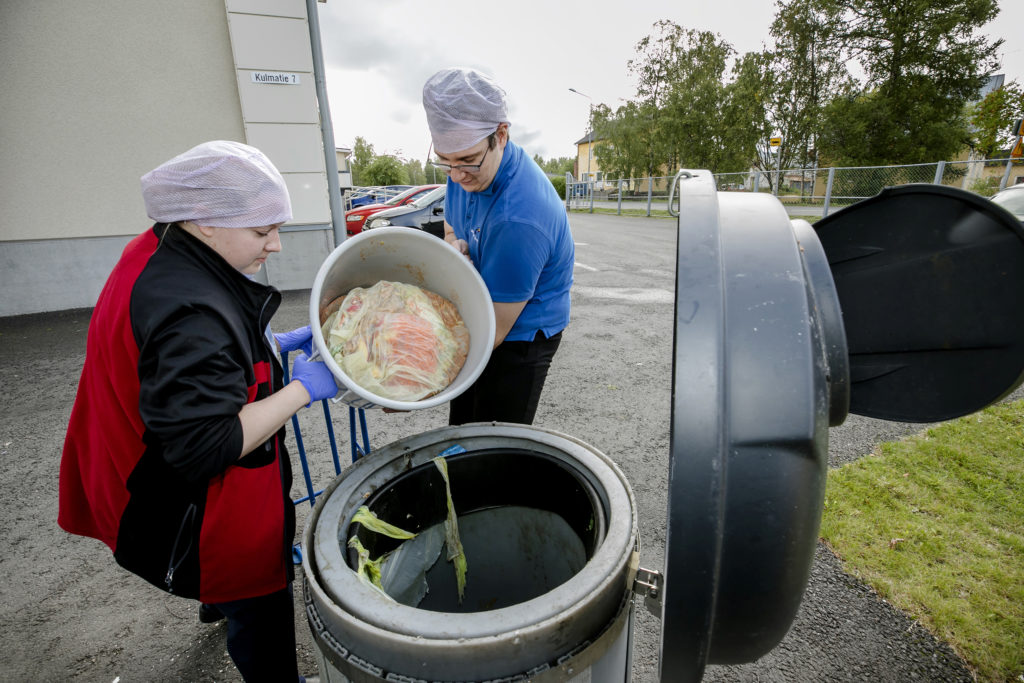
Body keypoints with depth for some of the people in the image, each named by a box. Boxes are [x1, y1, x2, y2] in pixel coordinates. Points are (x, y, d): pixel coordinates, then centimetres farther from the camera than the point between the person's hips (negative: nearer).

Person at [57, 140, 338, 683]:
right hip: (198, 510, -10)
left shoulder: (156, 252, -3)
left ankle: (217, 601, 68)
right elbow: (204, 447, -34)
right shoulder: (190, 314, -36)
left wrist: (272, 346, 2)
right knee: (261, 617, 12)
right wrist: (303, 389, -30)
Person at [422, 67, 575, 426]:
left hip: (521, 335, -8)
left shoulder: (520, 218, -34)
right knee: (461, 437, 21)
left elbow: (492, 332, -29)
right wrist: (456, 248, -15)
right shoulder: (467, 169, -7)